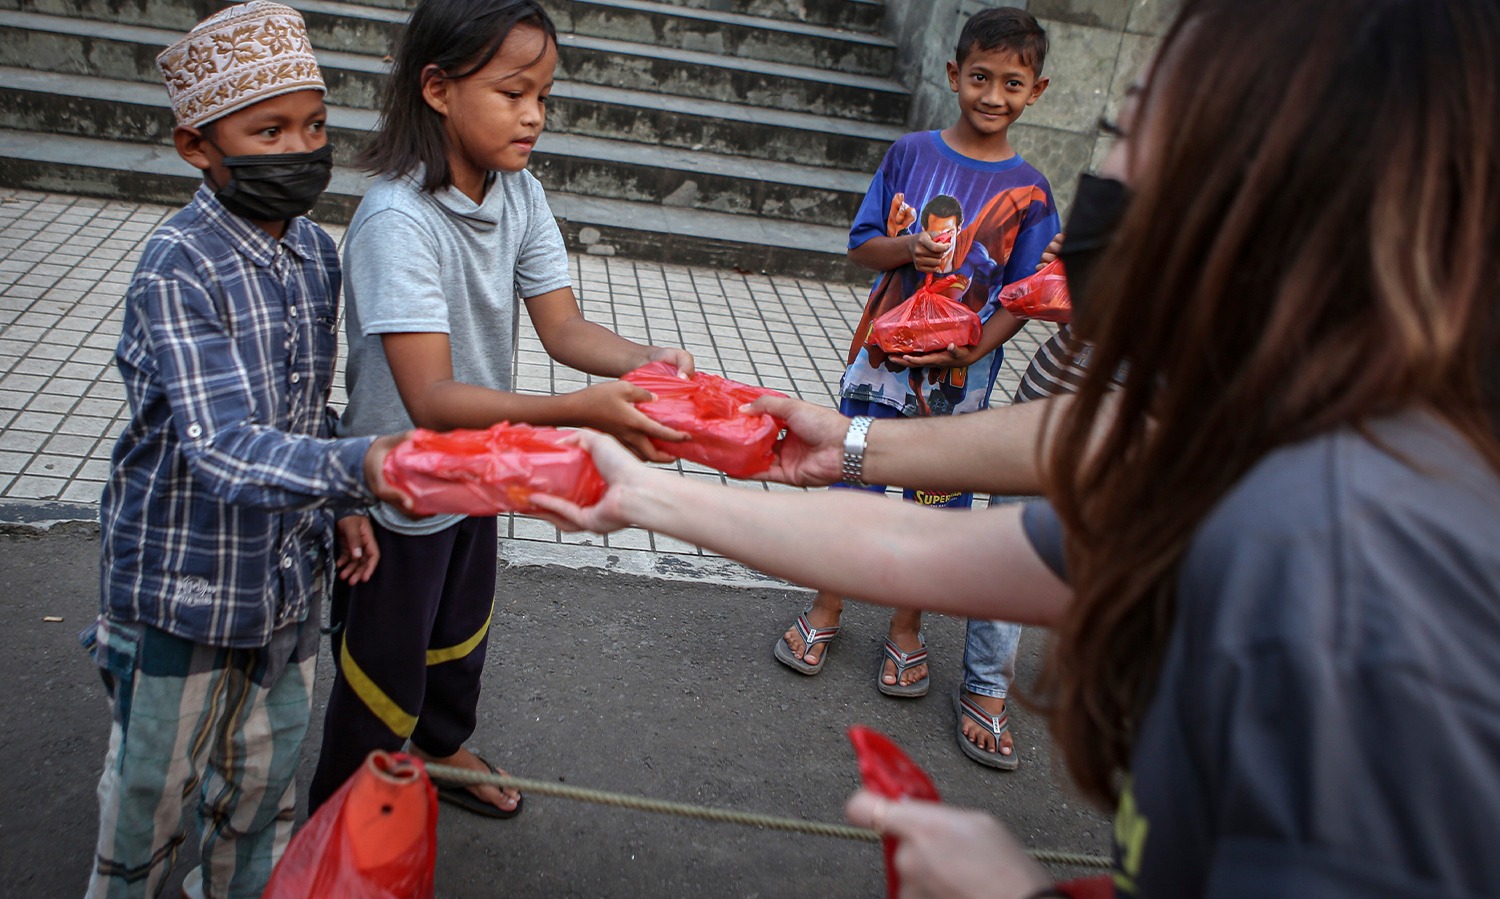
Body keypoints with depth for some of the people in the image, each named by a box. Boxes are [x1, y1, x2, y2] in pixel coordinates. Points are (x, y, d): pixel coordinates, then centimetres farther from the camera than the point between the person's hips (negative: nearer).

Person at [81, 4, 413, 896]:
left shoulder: (317, 254, -3)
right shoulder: (177, 272, -25)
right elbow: (223, 447, -37)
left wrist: (341, 506, 4)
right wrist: (361, 469, -54)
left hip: (291, 572, 6)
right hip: (185, 579, -5)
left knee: (267, 773, 22)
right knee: (153, 780, 17)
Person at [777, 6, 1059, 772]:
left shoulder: (1029, 193, -3)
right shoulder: (910, 155, 0)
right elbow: (861, 245, 3)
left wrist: (978, 347, -20)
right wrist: (907, 249, -18)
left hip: (959, 376, -1)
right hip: (883, 355, 1)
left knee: (936, 508, 9)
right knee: (852, 485, 11)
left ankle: (906, 629, 30)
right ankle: (825, 610, 31)